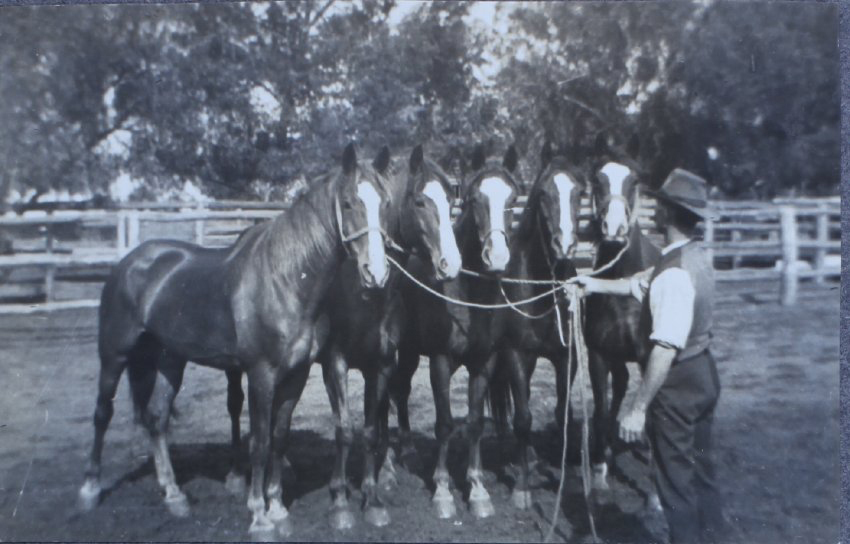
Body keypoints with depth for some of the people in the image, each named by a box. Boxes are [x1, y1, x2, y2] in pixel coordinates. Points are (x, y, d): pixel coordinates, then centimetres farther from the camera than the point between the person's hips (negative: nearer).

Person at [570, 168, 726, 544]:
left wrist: (638, 408, -27)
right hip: (704, 374, 9)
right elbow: (643, 283, 17)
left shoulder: (674, 274, -28)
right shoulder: (698, 257, 1)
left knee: (675, 477, 7)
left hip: (678, 385, -9)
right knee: (700, 466, 23)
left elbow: (665, 349, -30)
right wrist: (597, 284, 23)